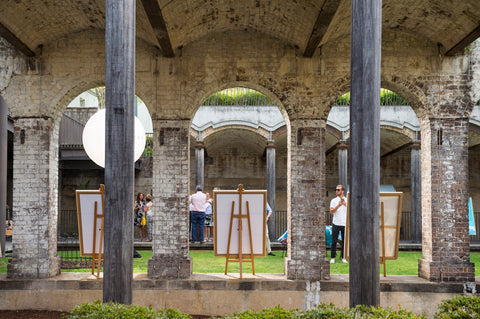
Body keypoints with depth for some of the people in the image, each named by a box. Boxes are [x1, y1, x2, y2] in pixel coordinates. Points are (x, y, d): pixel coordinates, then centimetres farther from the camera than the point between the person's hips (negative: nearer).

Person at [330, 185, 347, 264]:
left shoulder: (347, 200, 8)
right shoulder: (333, 200, 6)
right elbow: (331, 211, -5)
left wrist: (345, 205, -14)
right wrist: (338, 205, -17)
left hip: (344, 224, 1)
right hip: (336, 224, -1)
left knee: (344, 241, 4)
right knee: (334, 241, -2)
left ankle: (343, 257, 12)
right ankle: (332, 258, 4)